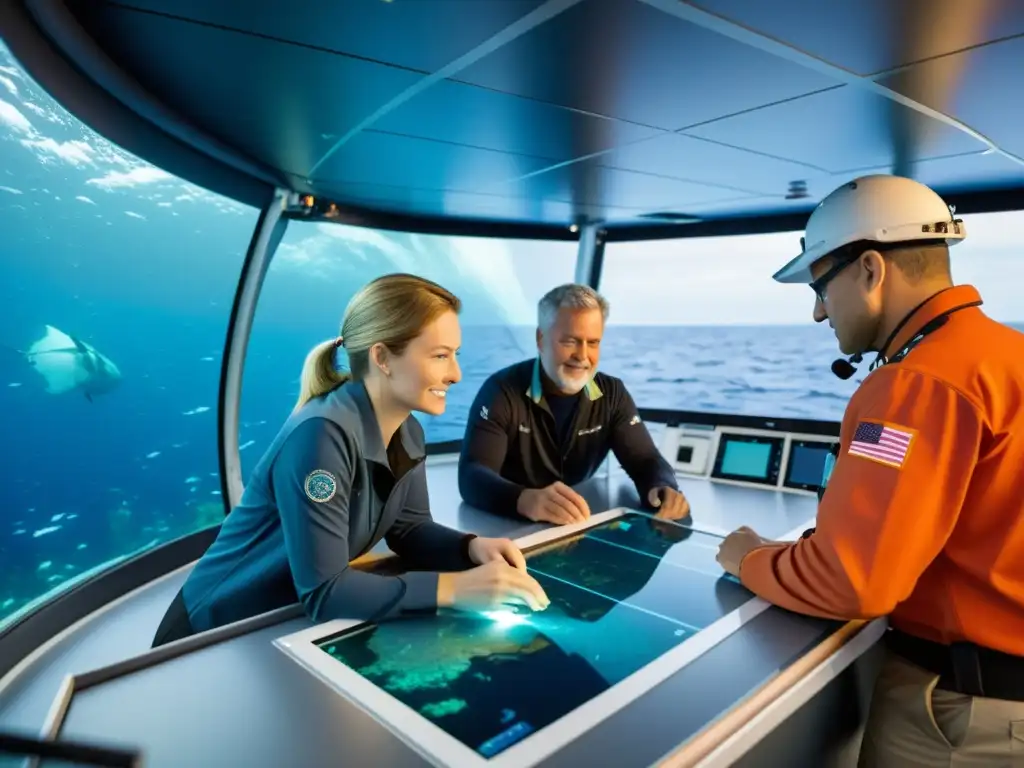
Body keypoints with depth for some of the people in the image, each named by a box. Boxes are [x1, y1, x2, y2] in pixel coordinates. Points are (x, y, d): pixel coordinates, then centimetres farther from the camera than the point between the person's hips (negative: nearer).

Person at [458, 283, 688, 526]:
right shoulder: (502, 391, -15)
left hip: (578, 529, 3)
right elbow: (472, 476, -26)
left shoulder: (612, 394, 0)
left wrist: (664, 489, -27)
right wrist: (526, 500, -46)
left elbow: (645, 460, -3)